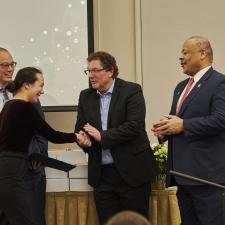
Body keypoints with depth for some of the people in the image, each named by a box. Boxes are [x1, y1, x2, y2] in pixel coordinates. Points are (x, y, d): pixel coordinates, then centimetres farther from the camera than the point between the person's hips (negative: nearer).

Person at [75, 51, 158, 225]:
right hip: (102, 174, 5)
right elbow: (80, 129, 12)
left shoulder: (132, 91, -6)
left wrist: (102, 136, -16)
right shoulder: (86, 96, 11)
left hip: (132, 171, -5)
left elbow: (134, 126, -17)